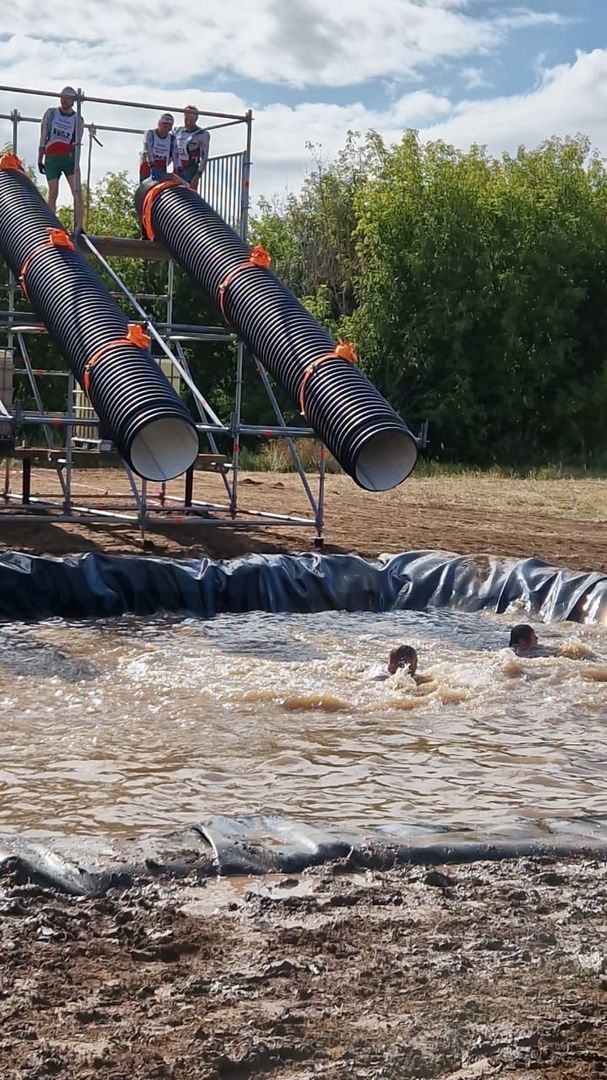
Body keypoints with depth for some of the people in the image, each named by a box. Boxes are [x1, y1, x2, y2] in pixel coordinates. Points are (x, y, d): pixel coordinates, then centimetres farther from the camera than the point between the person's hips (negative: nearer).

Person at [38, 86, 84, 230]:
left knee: (77, 192, -12)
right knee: (53, 194, -5)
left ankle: (78, 227, -15)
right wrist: (40, 160, 3)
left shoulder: (78, 120, 8)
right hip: (51, 158, 0)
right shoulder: (51, 113, 8)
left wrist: (75, 158, -14)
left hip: (69, 158, 0)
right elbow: (43, 137, 8)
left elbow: (77, 142, 4)